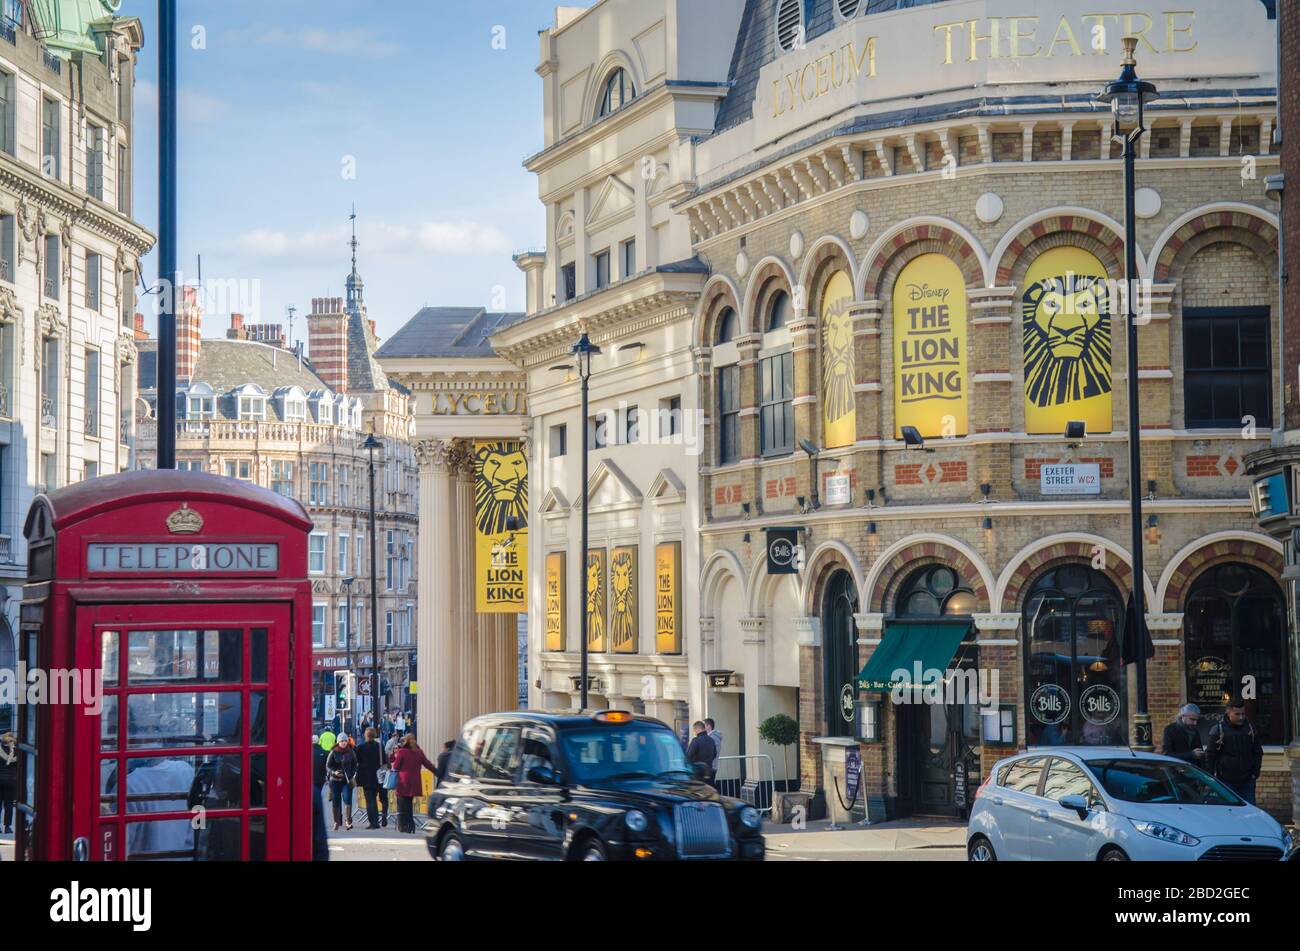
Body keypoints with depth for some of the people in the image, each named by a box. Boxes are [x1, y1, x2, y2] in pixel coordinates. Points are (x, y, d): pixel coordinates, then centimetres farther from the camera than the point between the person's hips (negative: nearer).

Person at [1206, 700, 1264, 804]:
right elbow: (1210, 756, -1)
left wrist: (1255, 771, 6)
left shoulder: (1250, 729, 9)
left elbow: (1258, 752, 17)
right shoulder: (1218, 730, -3)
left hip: (1247, 780, 3)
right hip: (1226, 780, -3)